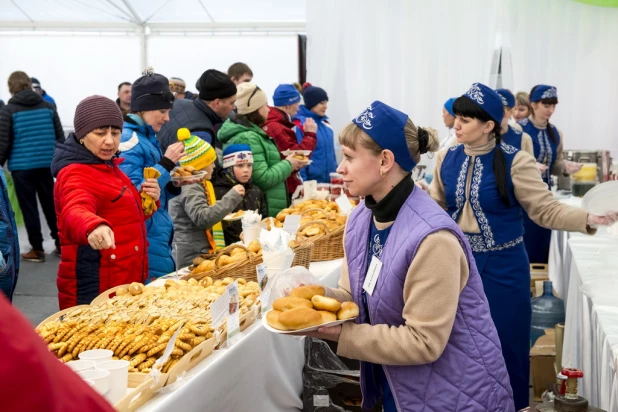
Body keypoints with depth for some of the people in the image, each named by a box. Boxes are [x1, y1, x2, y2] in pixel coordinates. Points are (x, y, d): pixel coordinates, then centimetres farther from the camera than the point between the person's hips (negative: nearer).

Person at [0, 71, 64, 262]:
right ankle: (61, 244, 19)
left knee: (29, 208, 5)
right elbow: (60, 137, 8)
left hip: (22, 166, -3)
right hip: (46, 164, 4)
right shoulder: (48, 106, 6)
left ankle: (37, 249, 8)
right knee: (51, 205, 13)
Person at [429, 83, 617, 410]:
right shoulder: (447, 158, -2)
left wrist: (588, 219, -26)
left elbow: (546, 210, -13)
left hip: (501, 268, -3)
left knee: (502, 343, 8)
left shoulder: (515, 162, -14)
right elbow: (437, 207, 7)